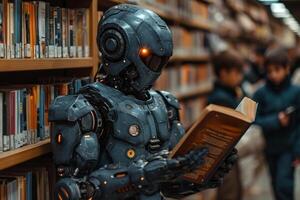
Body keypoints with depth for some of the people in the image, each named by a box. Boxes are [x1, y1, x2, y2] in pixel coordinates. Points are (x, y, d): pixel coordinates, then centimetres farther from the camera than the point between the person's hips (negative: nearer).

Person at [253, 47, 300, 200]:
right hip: (270, 147, 3)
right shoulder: (261, 94, -5)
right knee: (276, 186, 15)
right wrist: (275, 121, -21)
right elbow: (255, 120, -7)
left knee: (283, 185, -13)